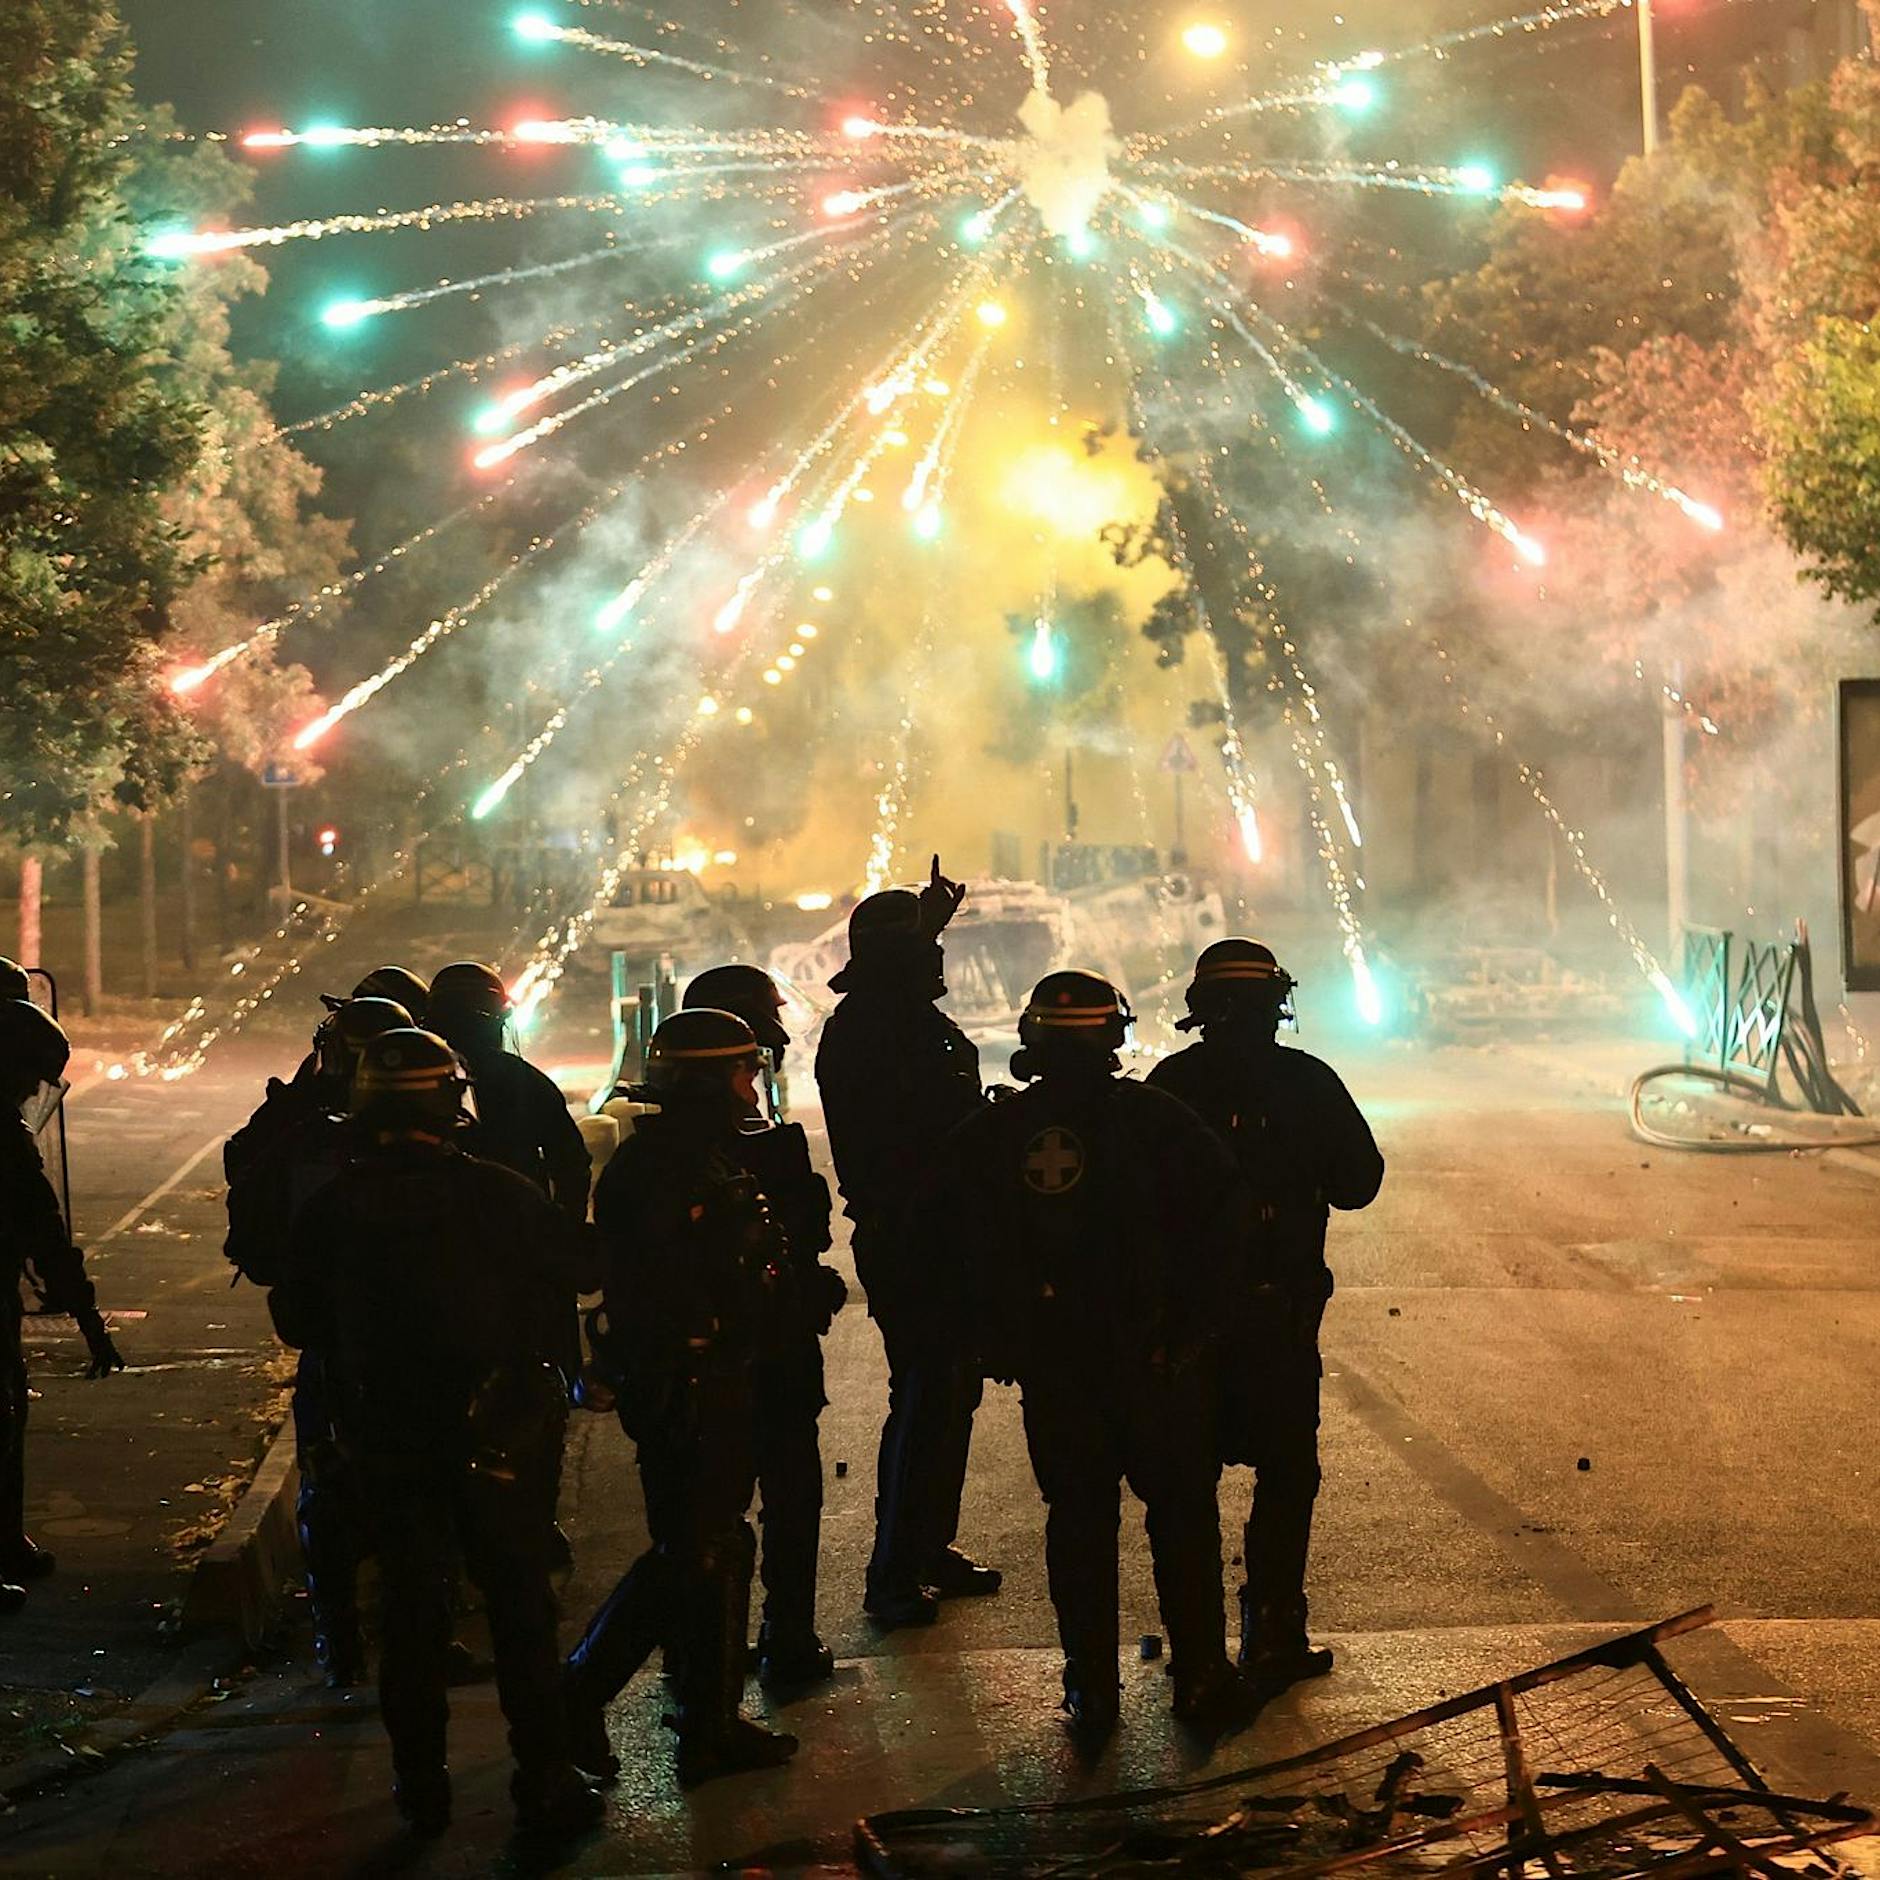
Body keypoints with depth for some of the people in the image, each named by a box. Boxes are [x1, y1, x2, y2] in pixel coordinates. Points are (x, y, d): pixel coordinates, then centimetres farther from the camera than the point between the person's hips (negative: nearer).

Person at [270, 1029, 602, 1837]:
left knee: (411, 1604, 13)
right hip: (495, 1430, -2)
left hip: (387, 1437, 2)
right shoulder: (494, 1192, -12)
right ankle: (544, 1780, 10)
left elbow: (296, 1321, 3)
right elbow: (574, 1268, -3)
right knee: (519, 1599, 7)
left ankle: (422, 1785, 18)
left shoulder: (332, 1207, -6)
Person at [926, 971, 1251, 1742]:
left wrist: (989, 1333, 8)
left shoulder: (989, 1135, 1)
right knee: (1182, 1510, 10)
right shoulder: (1153, 1117, -7)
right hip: (1156, 1356, -2)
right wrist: (1194, 1310, -4)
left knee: (1078, 1517, 11)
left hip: (1050, 1366, 2)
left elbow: (940, 1239, 2)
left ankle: (1091, 1690, 14)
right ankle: (1200, 1677, 14)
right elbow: (1224, 1208, -14)